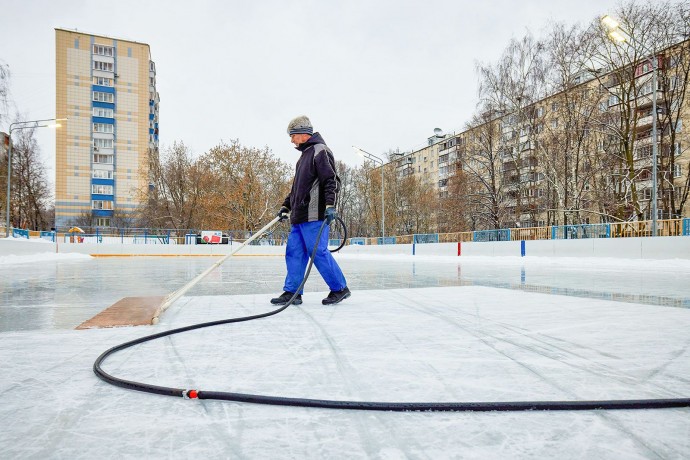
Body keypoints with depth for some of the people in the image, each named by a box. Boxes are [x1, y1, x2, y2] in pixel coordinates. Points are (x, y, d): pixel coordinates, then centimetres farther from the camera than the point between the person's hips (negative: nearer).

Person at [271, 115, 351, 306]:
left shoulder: (320, 151, -6)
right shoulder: (305, 155, 24)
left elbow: (331, 181, -16)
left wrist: (330, 205, -26)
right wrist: (286, 206, 26)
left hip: (314, 215, -10)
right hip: (299, 215, 10)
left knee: (318, 252, -8)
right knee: (294, 252, 7)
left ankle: (340, 288, 3)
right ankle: (292, 292, 12)